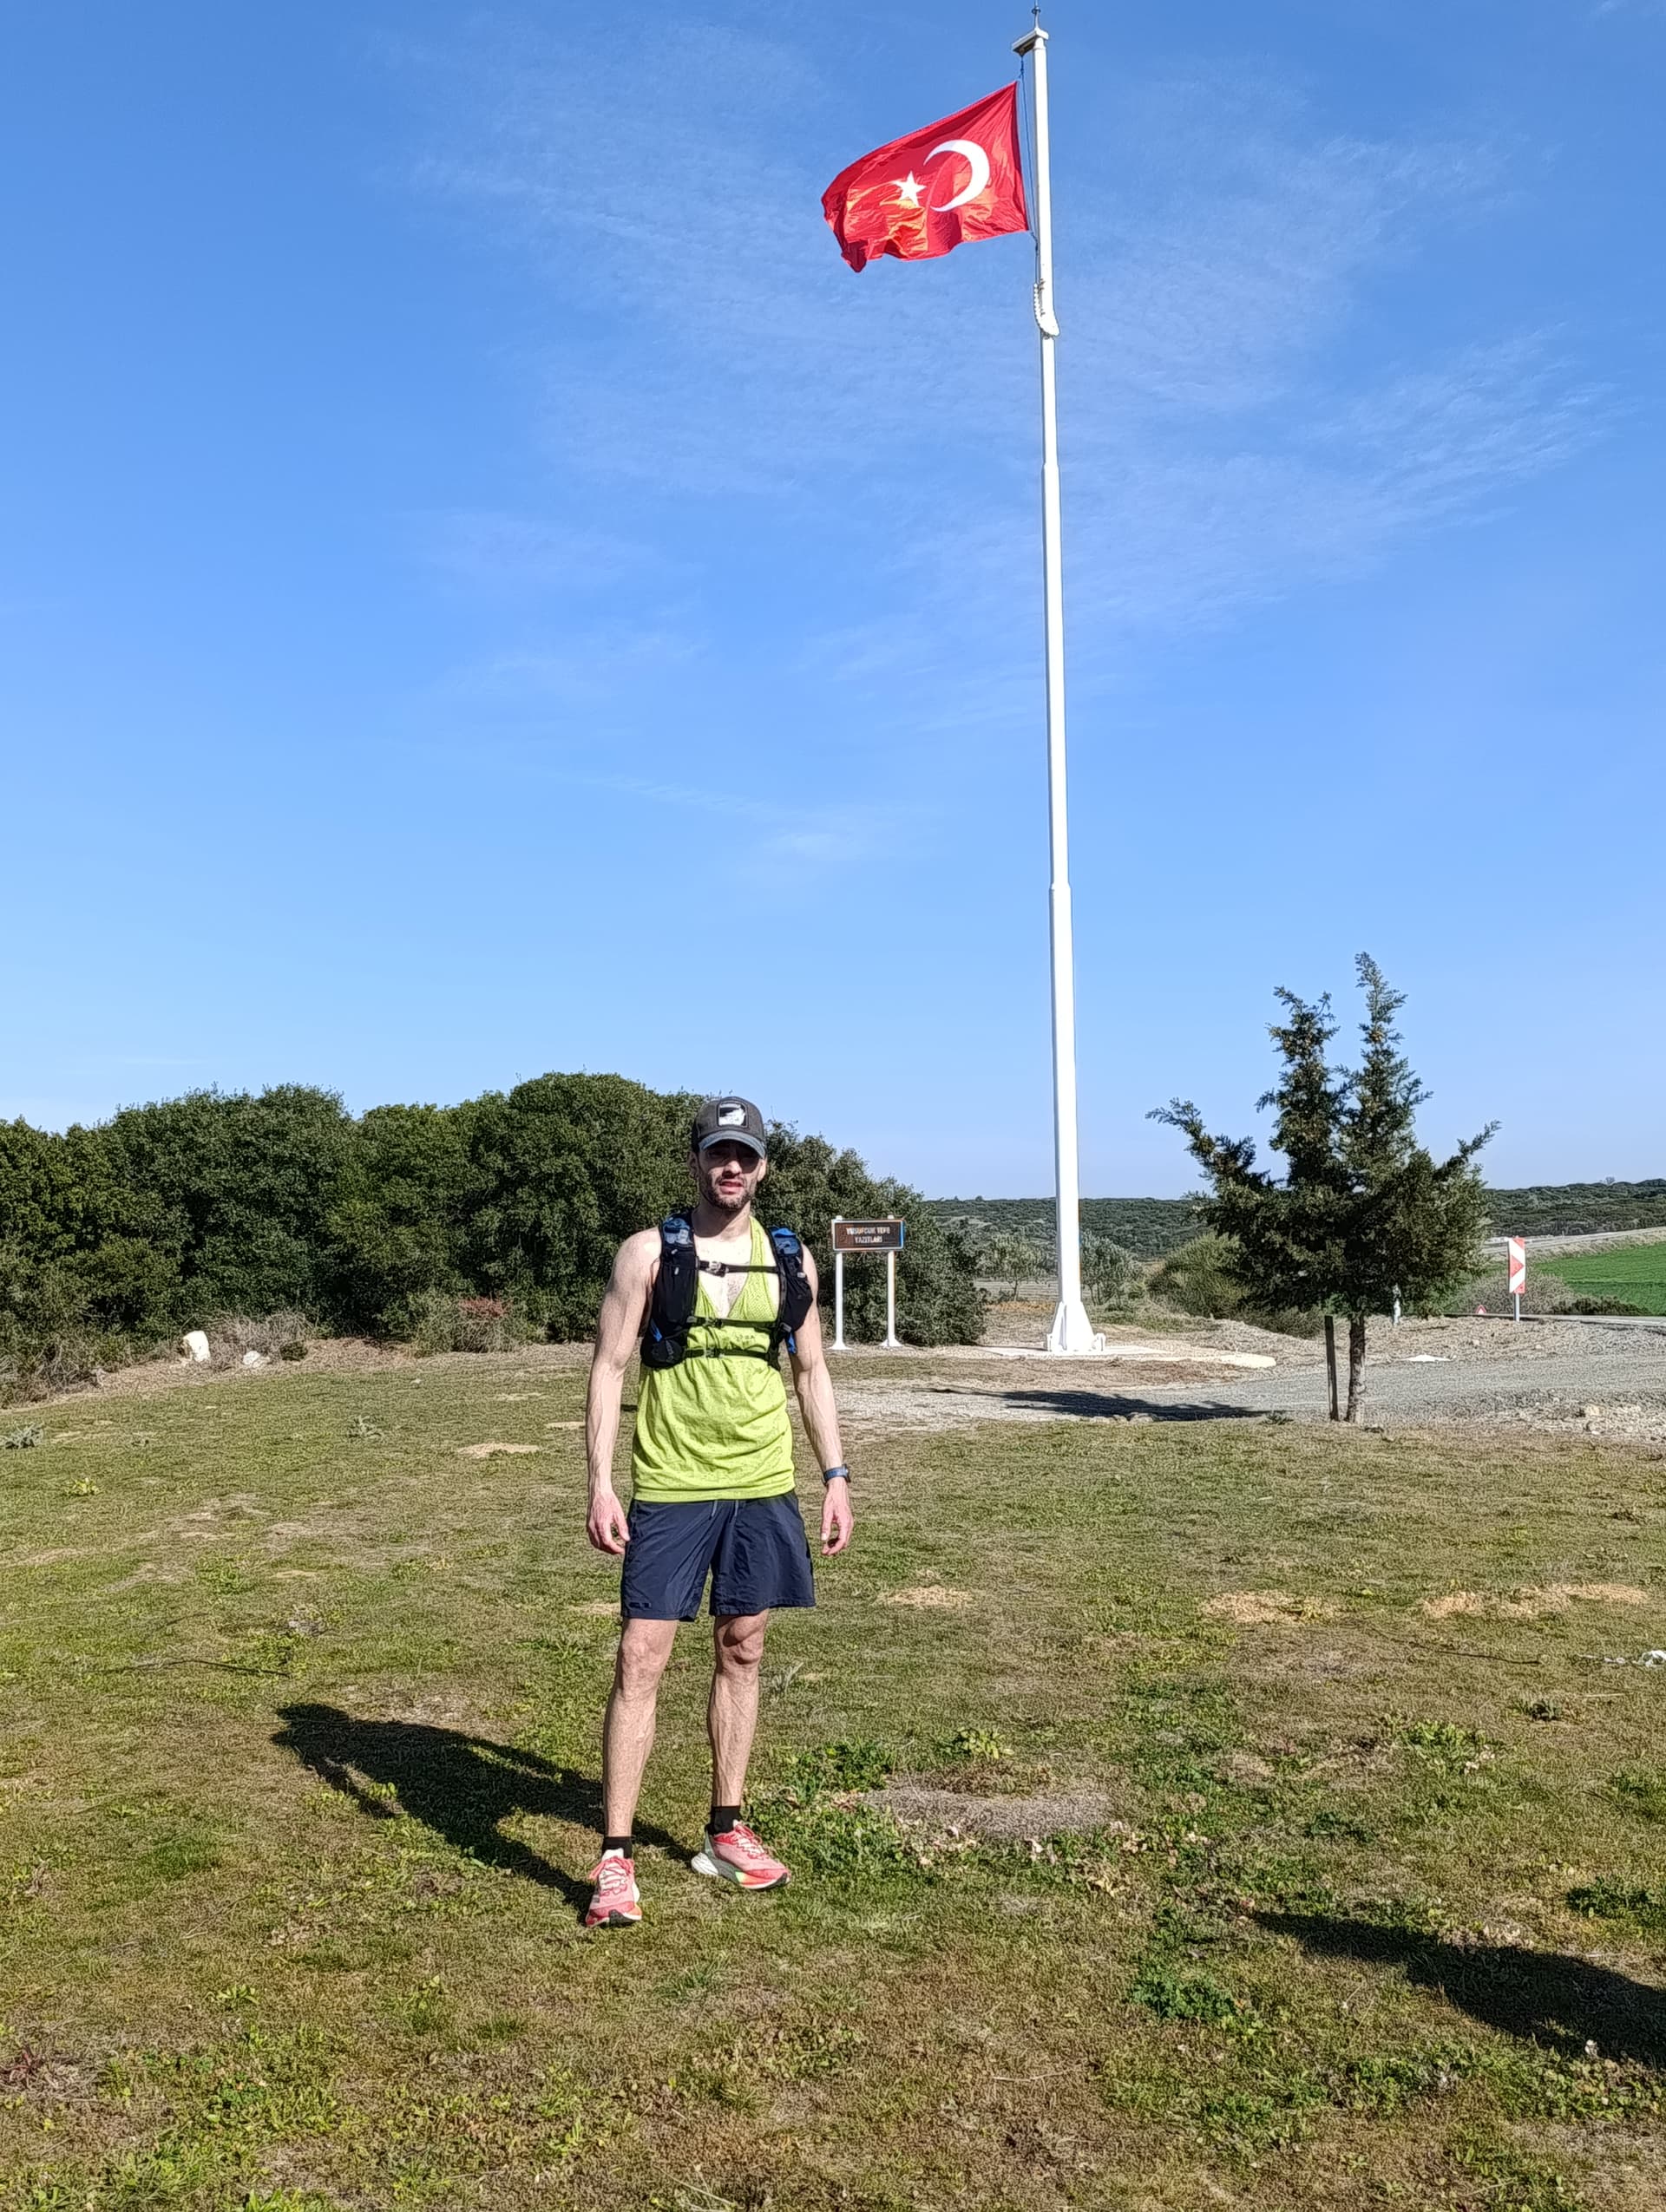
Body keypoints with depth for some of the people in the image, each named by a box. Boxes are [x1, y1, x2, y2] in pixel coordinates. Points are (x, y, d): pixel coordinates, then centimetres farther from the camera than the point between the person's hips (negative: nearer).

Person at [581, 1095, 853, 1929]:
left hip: (763, 1488, 4)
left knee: (741, 1653, 12)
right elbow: (608, 1368, -6)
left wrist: (836, 1474, 8)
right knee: (640, 1658, -4)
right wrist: (600, 1485, -13)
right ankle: (615, 1858, 6)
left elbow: (810, 1371, 13)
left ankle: (726, 1833, 28)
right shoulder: (649, 1253, -5)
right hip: (668, 1489, -3)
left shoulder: (791, 1259, 6)